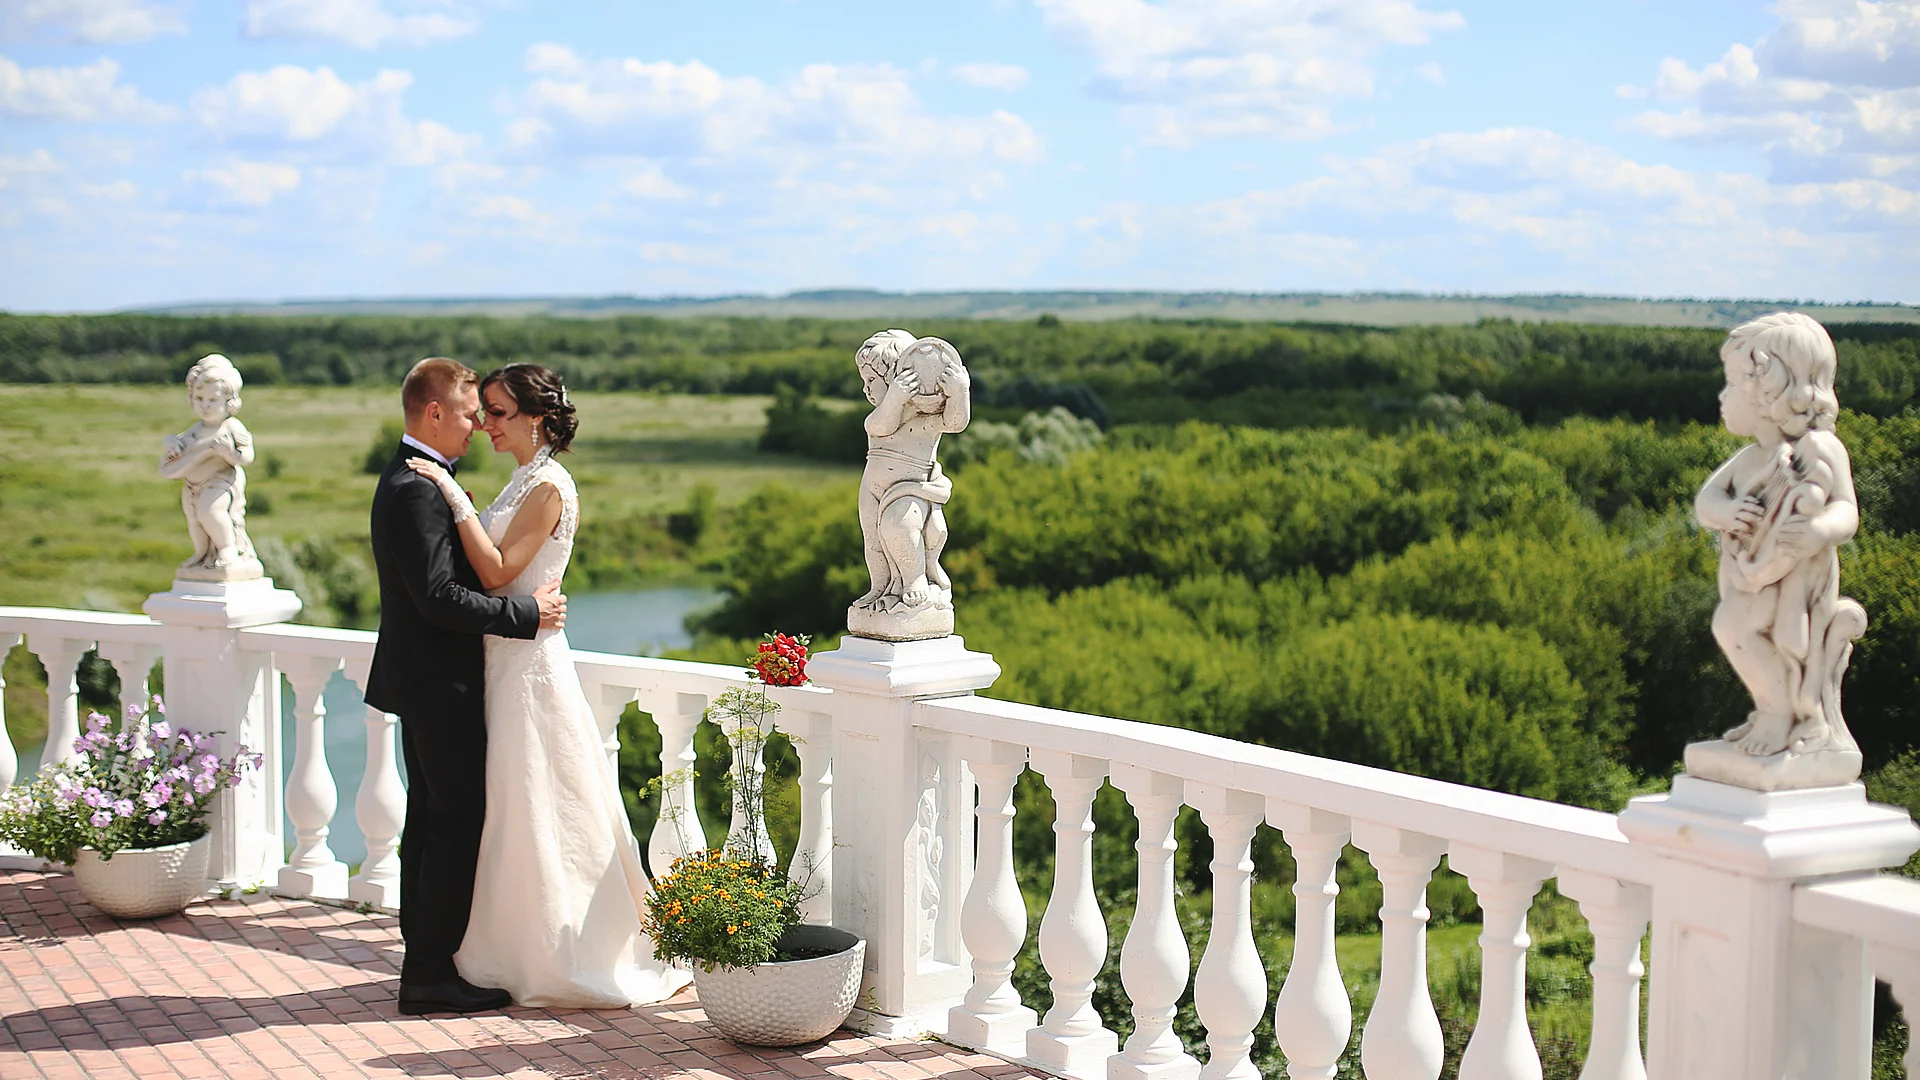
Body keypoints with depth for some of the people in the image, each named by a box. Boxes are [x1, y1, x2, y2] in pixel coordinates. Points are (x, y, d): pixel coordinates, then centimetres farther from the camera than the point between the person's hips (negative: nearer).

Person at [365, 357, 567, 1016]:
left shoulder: (407, 481, 14)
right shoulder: (418, 491, -20)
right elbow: (438, 597, -26)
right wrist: (527, 614, -20)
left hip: (421, 681, 11)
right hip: (439, 683, -11)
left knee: (429, 817, 15)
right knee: (458, 821, -6)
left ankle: (423, 962, 23)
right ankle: (430, 975, -2)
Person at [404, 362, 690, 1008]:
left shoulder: (549, 487, -14)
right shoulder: (524, 482, 14)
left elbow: (497, 571, -22)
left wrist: (453, 495, -20)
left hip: (529, 659, -9)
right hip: (505, 659, 9)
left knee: (538, 813, -2)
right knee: (515, 812, 14)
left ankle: (566, 966, 8)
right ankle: (522, 954, 23)